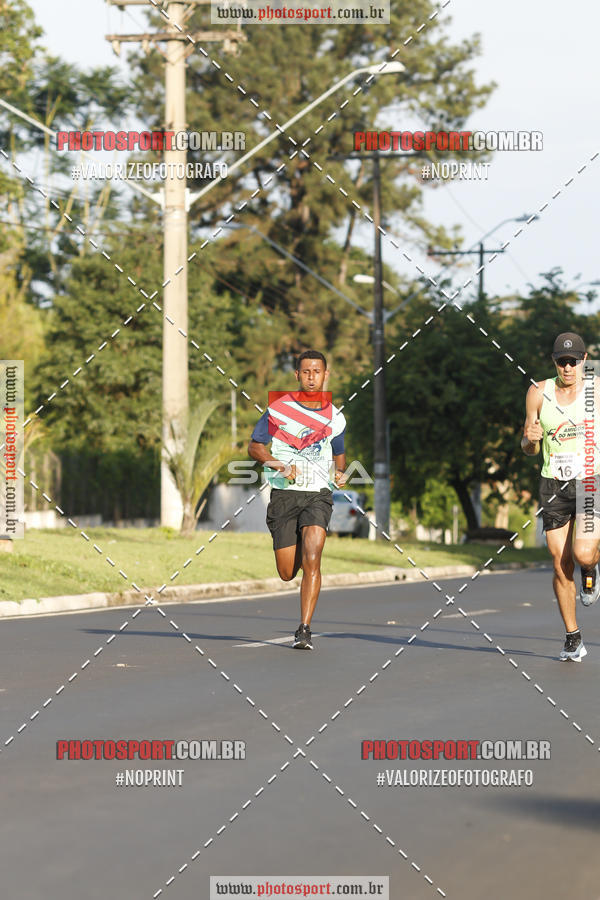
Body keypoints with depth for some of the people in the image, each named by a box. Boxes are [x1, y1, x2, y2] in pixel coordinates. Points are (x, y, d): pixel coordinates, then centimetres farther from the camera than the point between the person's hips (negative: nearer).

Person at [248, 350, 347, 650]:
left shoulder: (335, 417, 7)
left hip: (319, 494, 0)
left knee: (311, 562, -19)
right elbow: (254, 447, 4)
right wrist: (280, 465, -13)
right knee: (287, 573, 0)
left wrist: (339, 473, 1)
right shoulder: (279, 409, -2)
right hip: (284, 494, 0)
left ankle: (304, 629, -15)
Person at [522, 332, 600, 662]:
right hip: (553, 486, 2)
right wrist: (531, 439, -15)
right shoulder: (539, 392, 2)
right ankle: (572, 639, 14)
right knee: (560, 565, 0)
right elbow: (529, 449, 8)